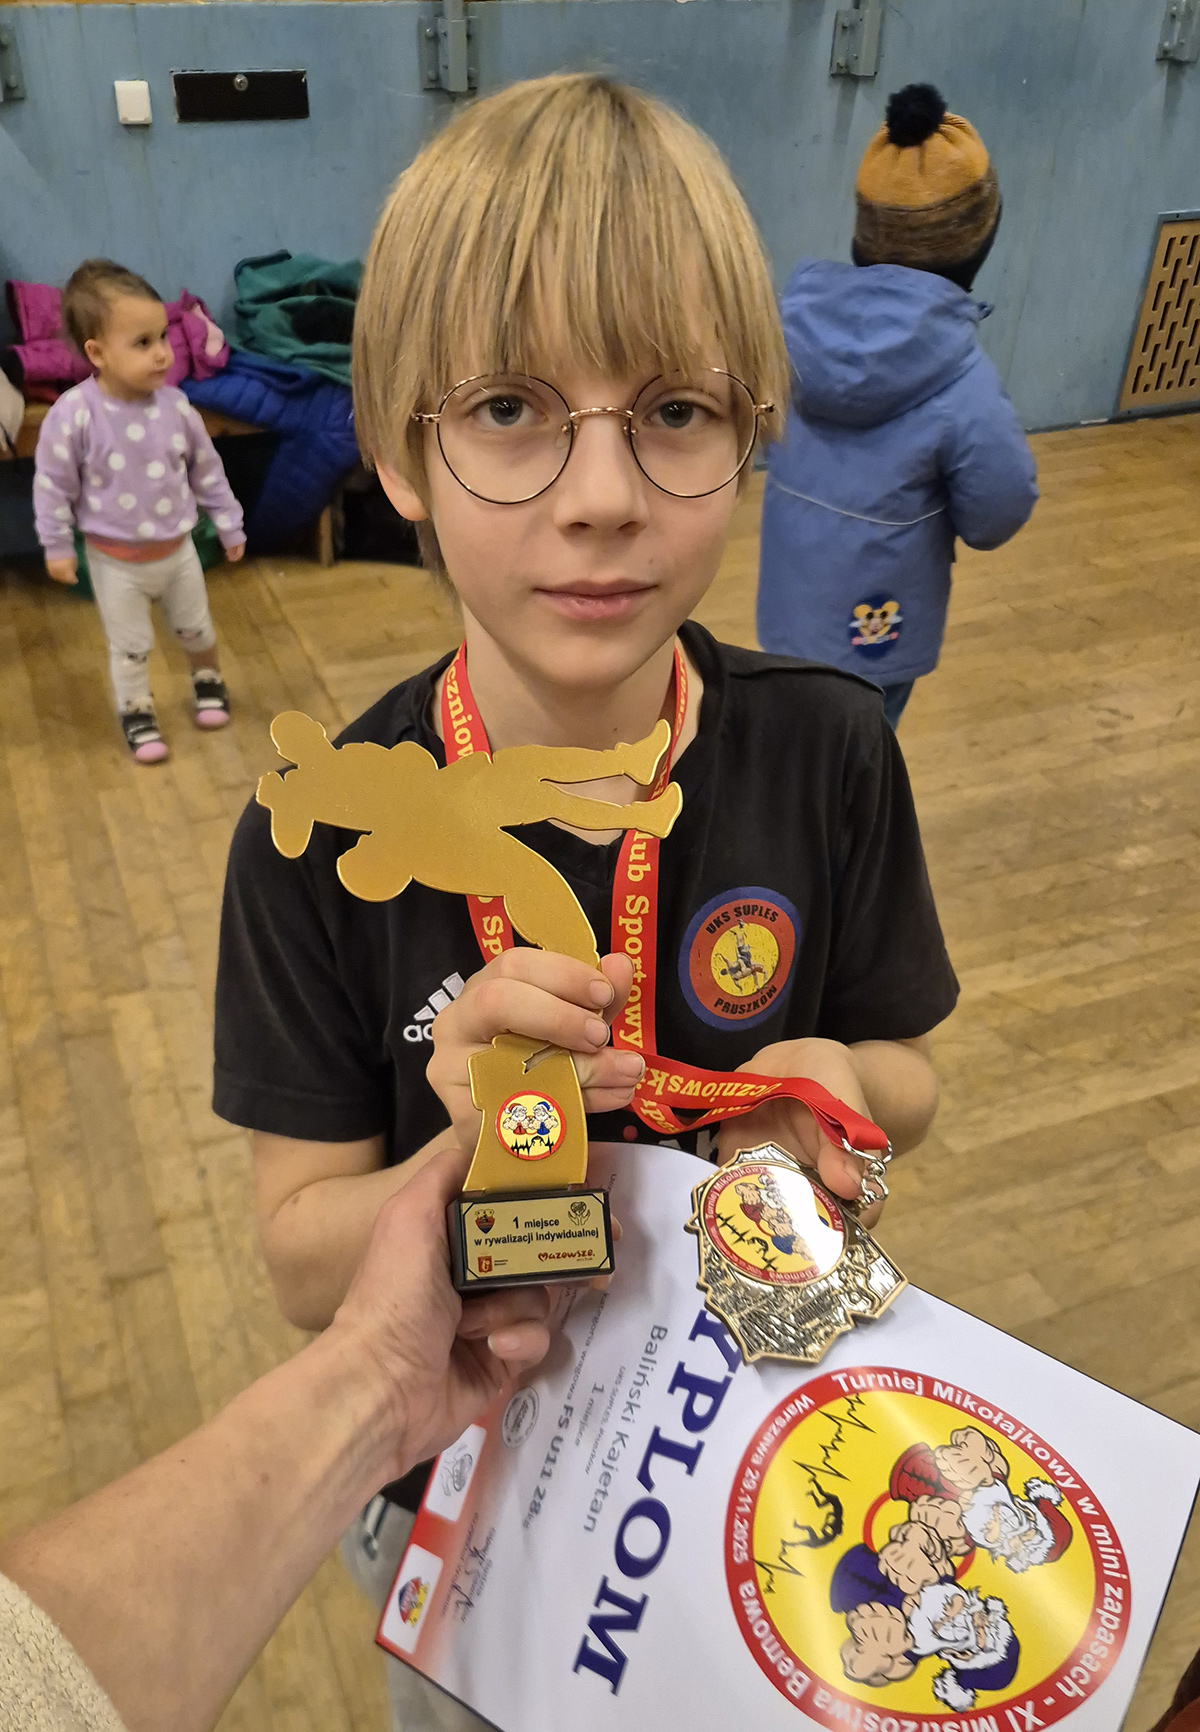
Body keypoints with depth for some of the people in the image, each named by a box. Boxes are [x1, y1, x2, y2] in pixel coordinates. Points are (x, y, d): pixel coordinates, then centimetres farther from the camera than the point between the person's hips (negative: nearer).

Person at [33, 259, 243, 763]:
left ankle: (207, 680, 50)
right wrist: (57, 547, -7)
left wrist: (229, 525, 7)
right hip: (115, 560, -3)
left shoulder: (174, 405, -13)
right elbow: (52, 484, -12)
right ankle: (136, 714, 34)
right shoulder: (74, 414, -23)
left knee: (196, 629, 22)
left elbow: (207, 469, 1)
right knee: (130, 646, 12)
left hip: (177, 549, 3)